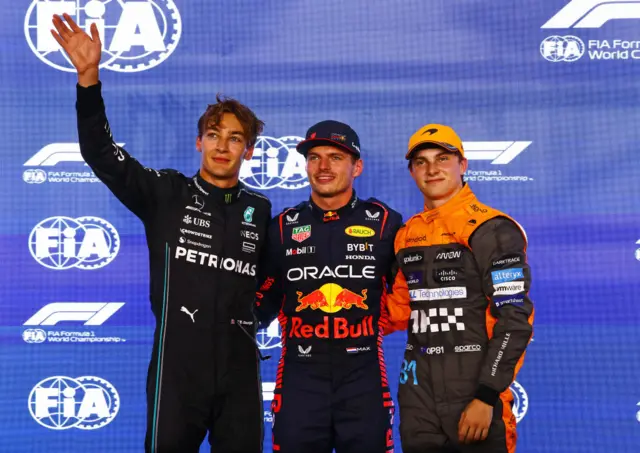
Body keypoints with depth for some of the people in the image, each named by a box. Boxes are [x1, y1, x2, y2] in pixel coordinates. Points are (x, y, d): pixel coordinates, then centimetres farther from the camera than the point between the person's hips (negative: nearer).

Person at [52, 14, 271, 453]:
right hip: (177, 363, -3)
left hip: (240, 367, 3)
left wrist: (254, 316, 9)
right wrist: (89, 76, -19)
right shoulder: (166, 194, -1)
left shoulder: (261, 210, 8)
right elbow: (100, 153, -10)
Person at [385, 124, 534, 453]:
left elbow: (514, 318, -13)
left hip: (476, 390, -6)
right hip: (418, 393, 6)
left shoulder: (492, 229, -9)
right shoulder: (408, 234, 11)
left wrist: (486, 396, -17)